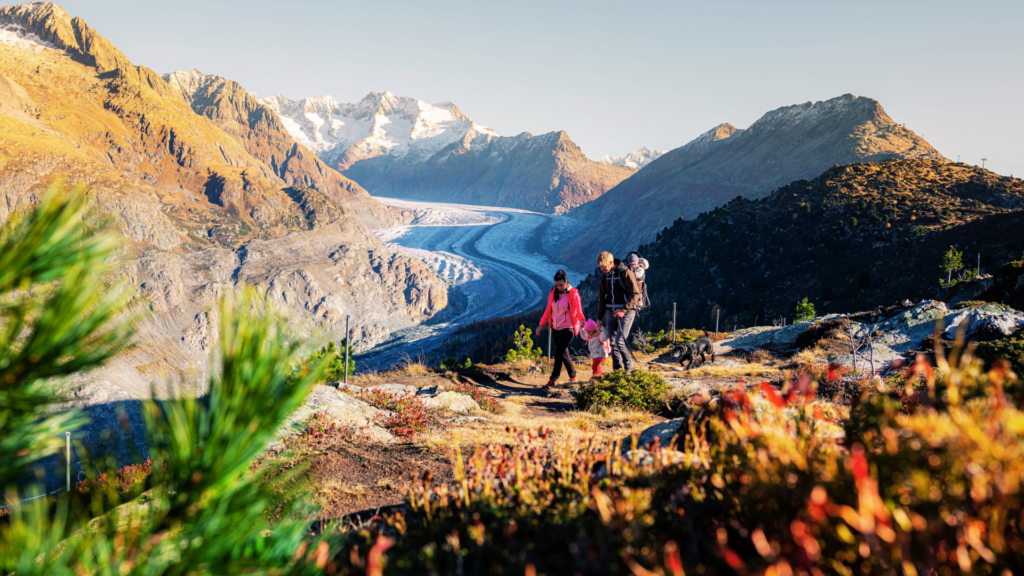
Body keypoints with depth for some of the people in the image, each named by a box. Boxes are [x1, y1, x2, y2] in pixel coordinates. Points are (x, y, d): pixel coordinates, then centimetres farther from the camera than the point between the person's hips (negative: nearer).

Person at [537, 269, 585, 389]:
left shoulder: (573, 294, -8)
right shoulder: (553, 293, 7)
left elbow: (578, 308, -17)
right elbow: (548, 310, 15)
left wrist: (581, 320, -35)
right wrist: (541, 325, 15)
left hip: (567, 328, -6)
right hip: (555, 329, 6)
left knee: (558, 353, -10)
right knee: (564, 354, 11)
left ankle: (553, 380, -6)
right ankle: (572, 377, 25)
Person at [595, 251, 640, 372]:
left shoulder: (625, 272, -12)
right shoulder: (604, 275, 8)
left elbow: (635, 294, -13)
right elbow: (601, 297, 16)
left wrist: (624, 310, -19)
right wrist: (599, 317, 15)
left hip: (626, 312, -6)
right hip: (612, 312, 7)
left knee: (620, 341, -14)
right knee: (613, 343, 5)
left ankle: (628, 368, 4)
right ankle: (617, 370, 14)